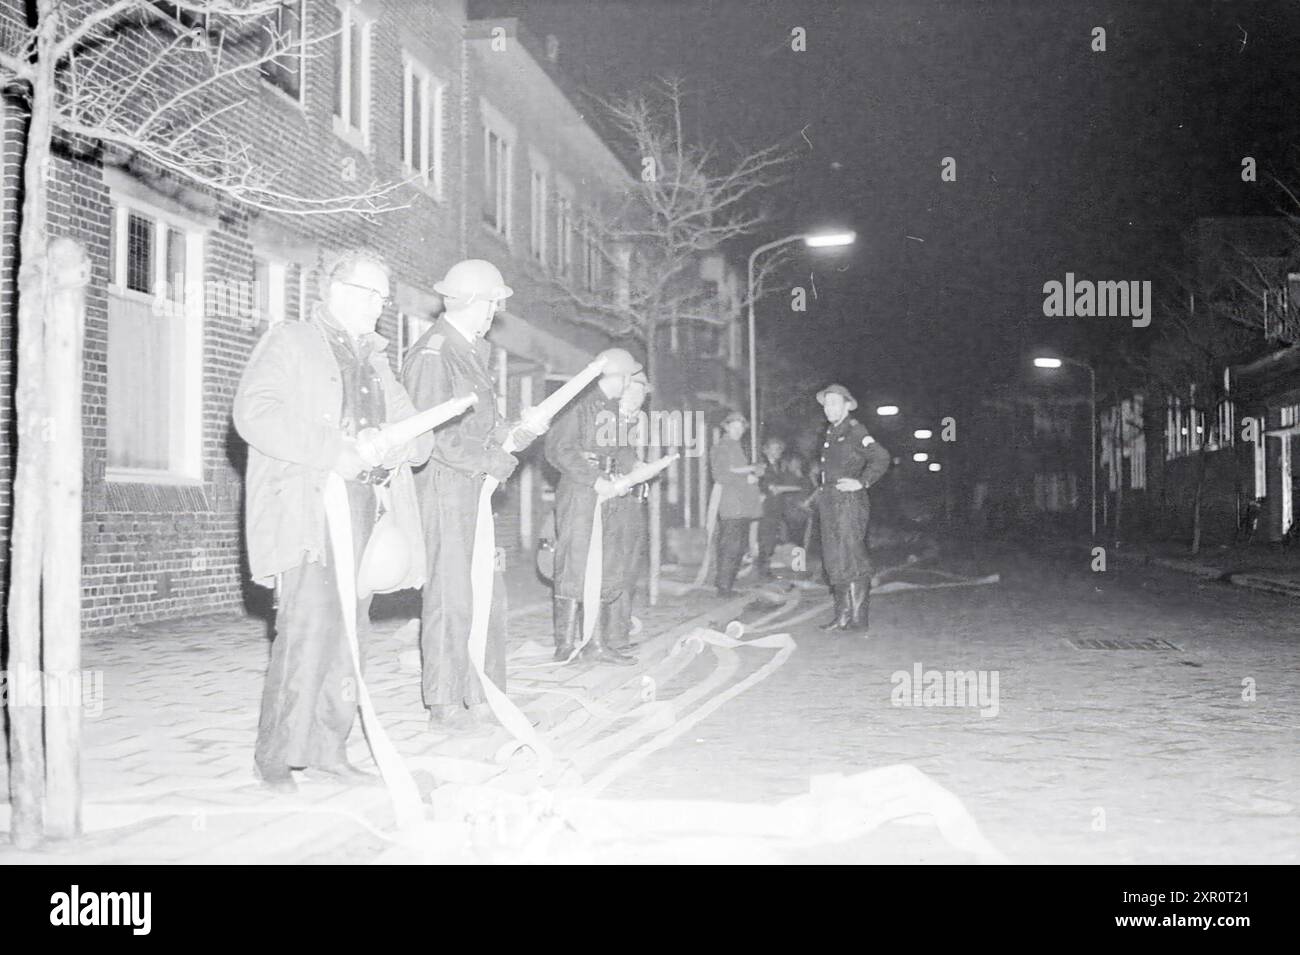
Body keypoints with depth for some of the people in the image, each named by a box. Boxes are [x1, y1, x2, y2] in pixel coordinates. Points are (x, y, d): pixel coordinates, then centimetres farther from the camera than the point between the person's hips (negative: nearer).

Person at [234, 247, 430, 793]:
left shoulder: (375, 360, 25)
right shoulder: (288, 343, 5)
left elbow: (417, 434, 24)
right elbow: (254, 412, -11)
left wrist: (404, 443, -2)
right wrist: (332, 451, -20)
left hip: (361, 508, 7)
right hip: (305, 509, -7)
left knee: (347, 629, 5)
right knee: (310, 622, -16)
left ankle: (327, 745, 13)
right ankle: (275, 753, -8)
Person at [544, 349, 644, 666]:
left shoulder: (613, 407, 14)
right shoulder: (580, 402, -11)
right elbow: (558, 449, -14)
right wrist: (594, 480, -18)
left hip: (607, 495, 9)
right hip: (579, 494, -8)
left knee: (607, 570, 9)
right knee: (575, 566, -6)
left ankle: (597, 643, 15)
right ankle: (565, 645, 1)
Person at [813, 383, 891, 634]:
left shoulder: (854, 430, -8)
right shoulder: (829, 433, 17)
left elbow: (881, 457, -17)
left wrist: (862, 482, -16)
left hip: (850, 501, -9)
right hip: (829, 502, 9)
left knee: (852, 559, -8)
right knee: (833, 561, 9)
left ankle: (858, 618, -5)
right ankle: (842, 615, 14)